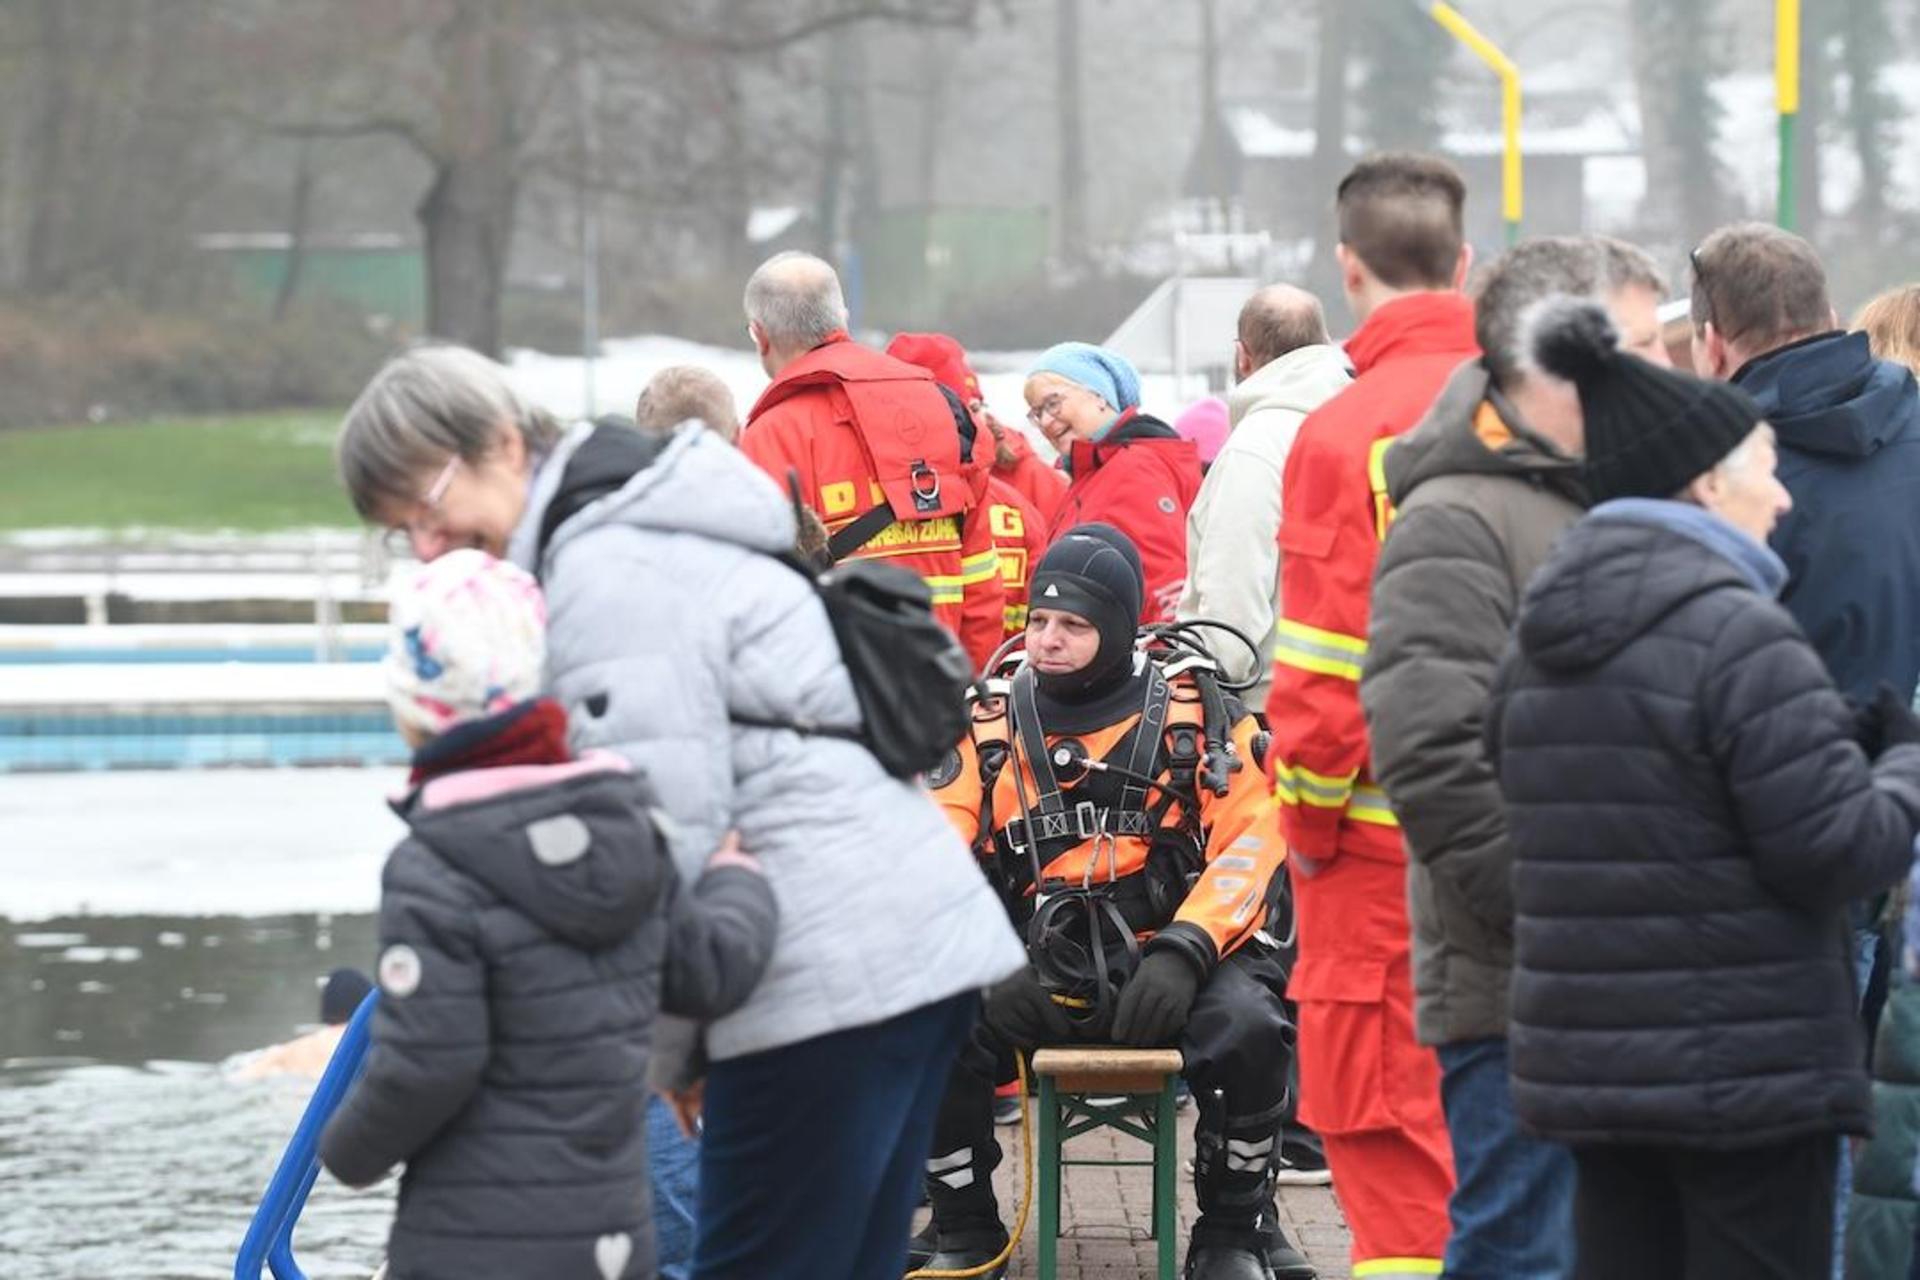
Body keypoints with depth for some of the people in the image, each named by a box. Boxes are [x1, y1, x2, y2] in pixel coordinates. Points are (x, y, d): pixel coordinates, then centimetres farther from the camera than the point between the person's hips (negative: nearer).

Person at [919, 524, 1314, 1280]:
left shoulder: (1193, 712, 3)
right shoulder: (992, 720, 8)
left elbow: (1251, 841, -3)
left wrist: (1185, 952, -17)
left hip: (1168, 961, -2)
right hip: (1036, 971, 2)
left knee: (1245, 1026, -32)